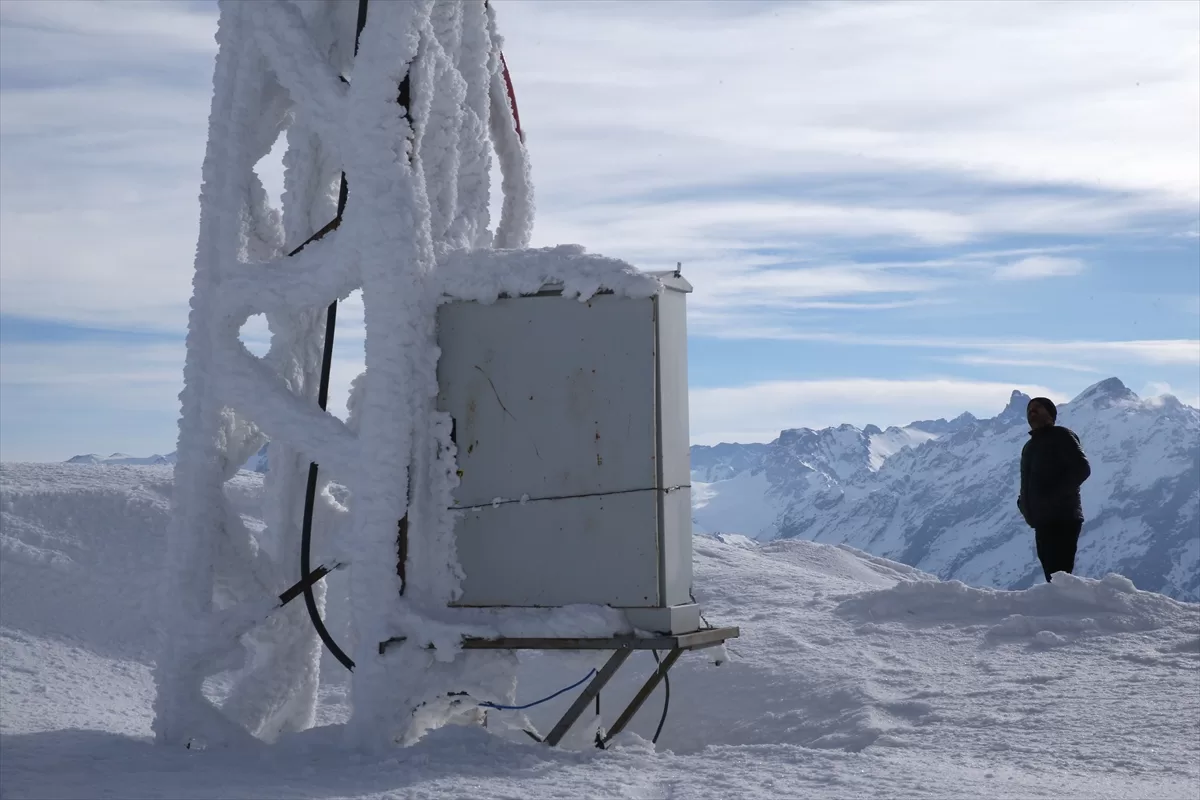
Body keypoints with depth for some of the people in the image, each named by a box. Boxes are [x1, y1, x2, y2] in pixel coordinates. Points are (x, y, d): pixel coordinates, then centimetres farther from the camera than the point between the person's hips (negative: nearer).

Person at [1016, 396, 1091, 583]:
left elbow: (1082, 468, -14)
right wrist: (1023, 502, 10)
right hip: (1042, 522, 9)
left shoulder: (1061, 436, -2)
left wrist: (1055, 496, -21)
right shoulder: (1030, 446, 24)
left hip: (1062, 520, -9)